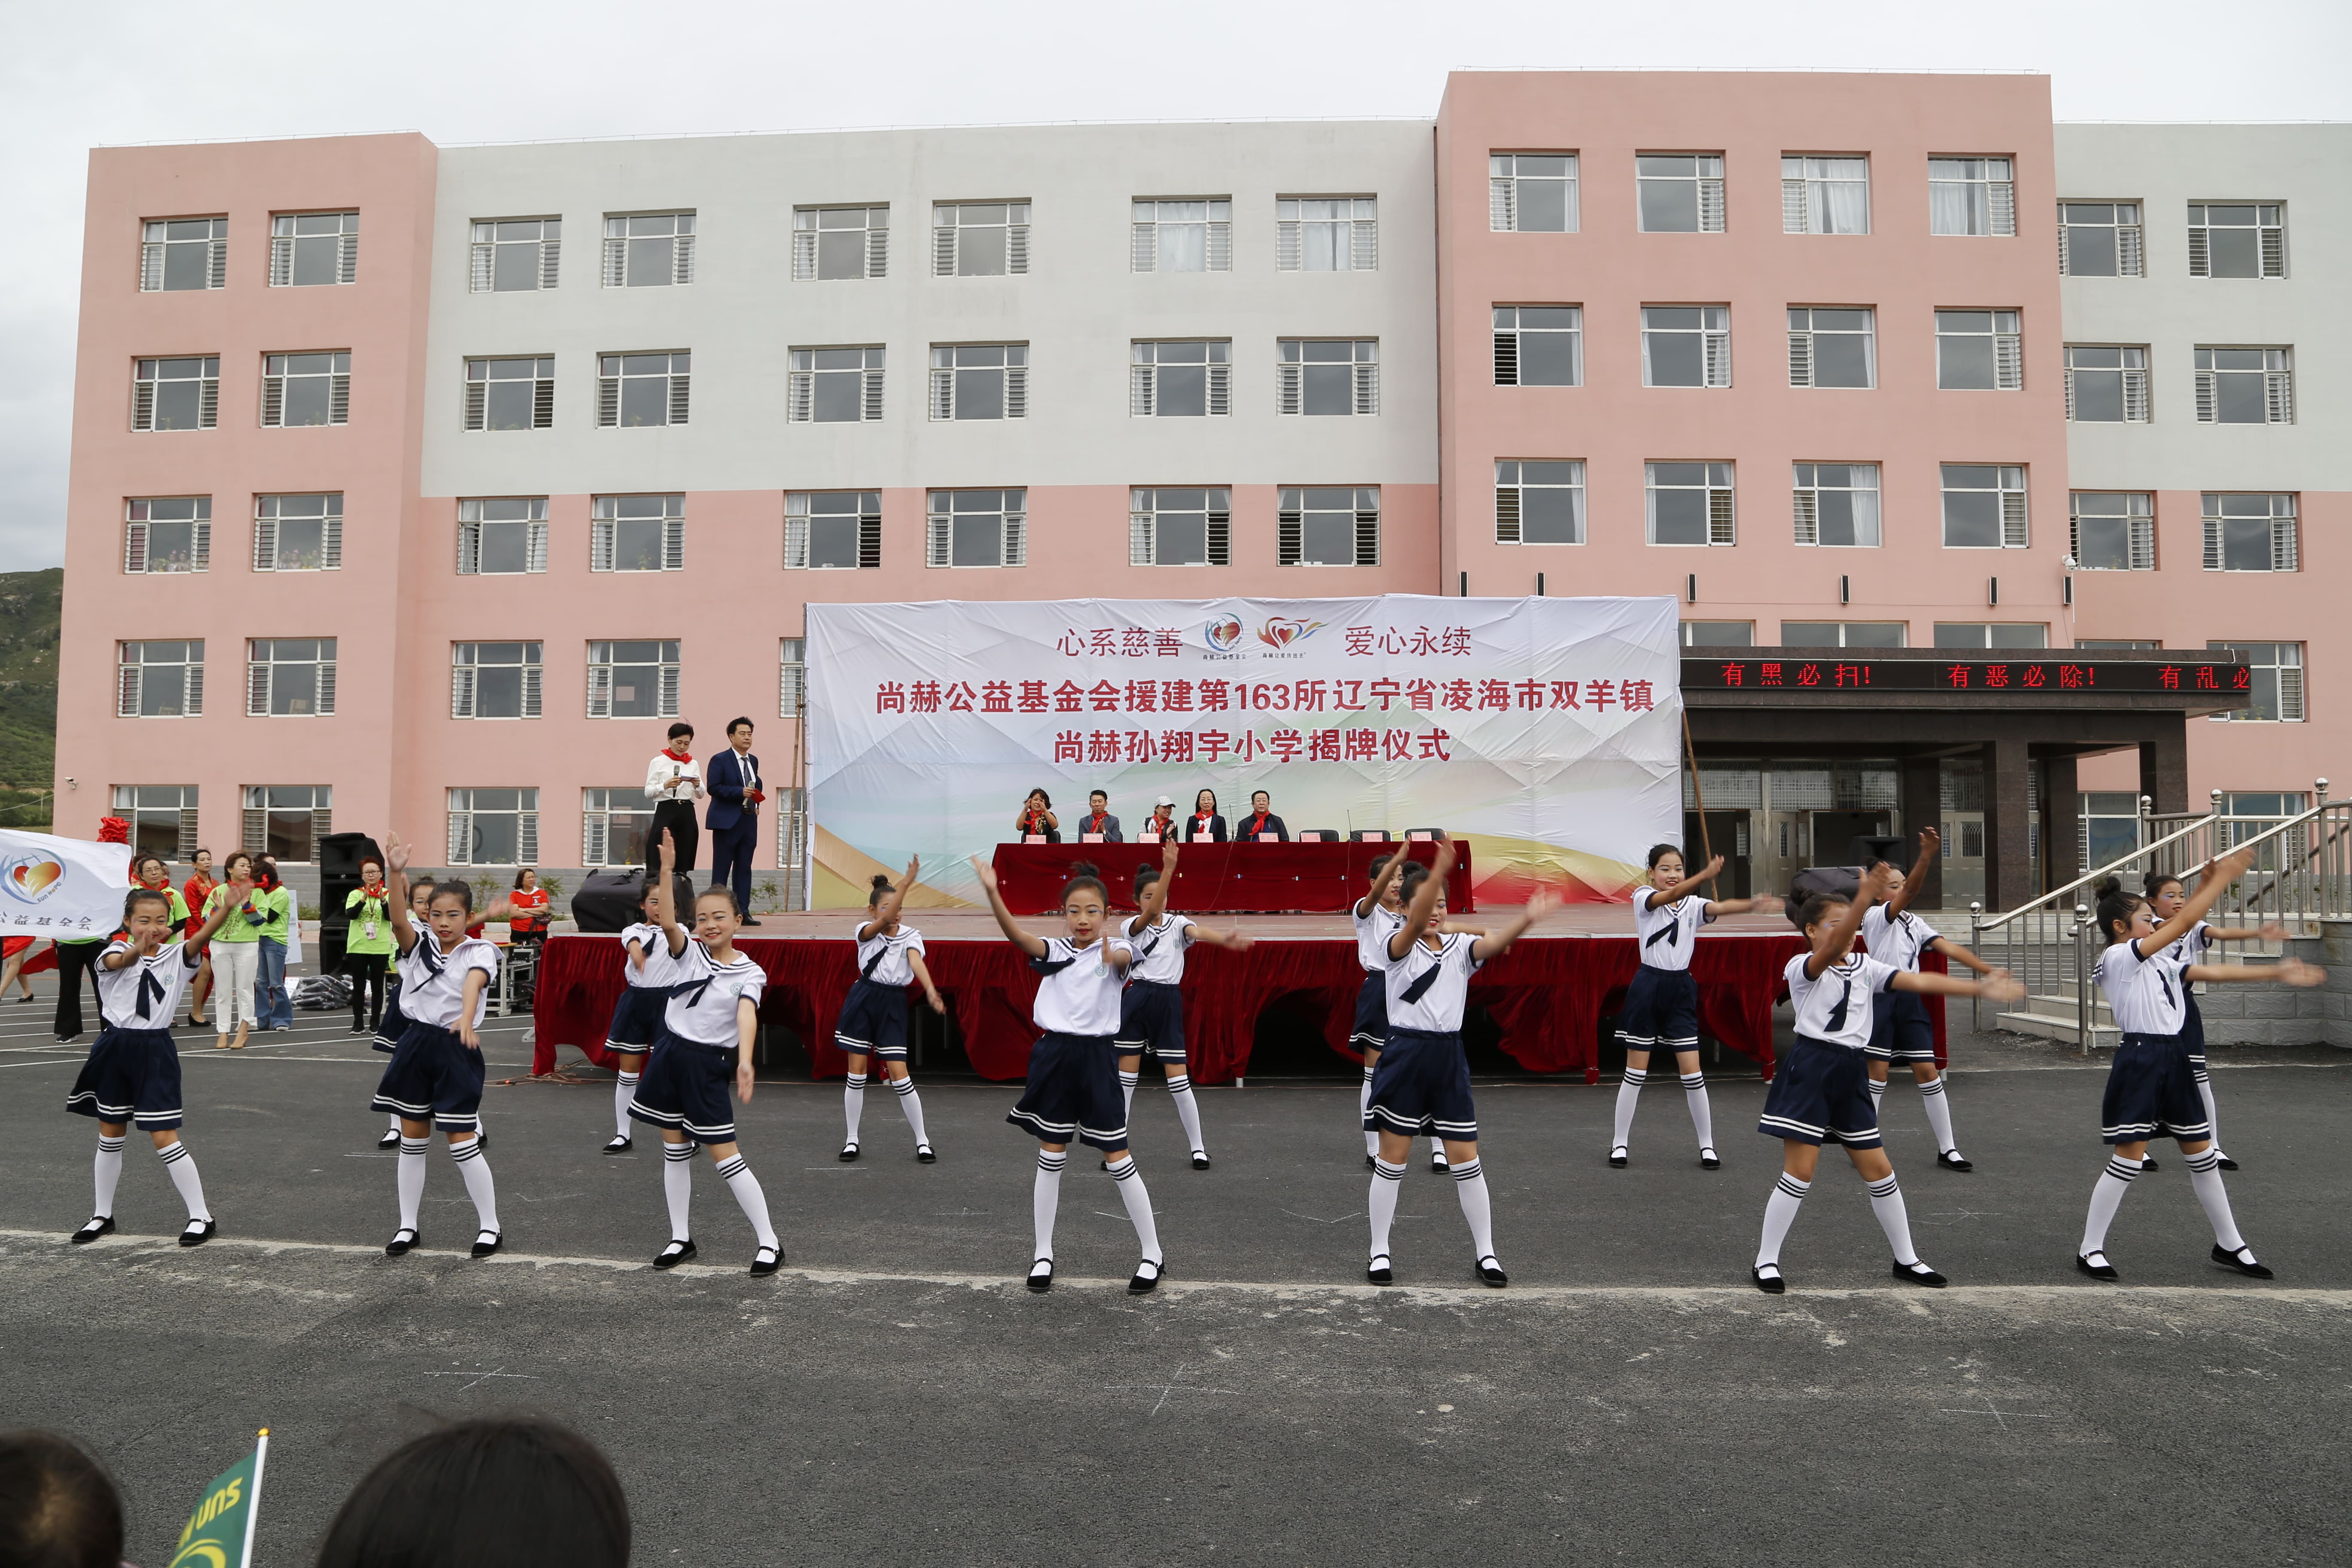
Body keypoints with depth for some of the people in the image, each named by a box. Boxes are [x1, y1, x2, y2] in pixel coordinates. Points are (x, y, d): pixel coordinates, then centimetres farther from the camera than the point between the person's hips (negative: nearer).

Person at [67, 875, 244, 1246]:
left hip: (155, 1052, -2)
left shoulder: (176, 956, -2)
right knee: (110, 1137, 15)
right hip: (115, 1049, 2)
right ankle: (102, 1215, 32)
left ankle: (201, 1216, 5)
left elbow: (202, 937, -23)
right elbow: (121, 961, -29)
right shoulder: (117, 952, -4)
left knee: (165, 1138, -4)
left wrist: (228, 908, -43)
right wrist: (137, 950, -53)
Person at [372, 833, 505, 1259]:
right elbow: (398, 922, -17)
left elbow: (473, 982, -28)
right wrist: (397, 874, -33)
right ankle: (408, 1226, 25)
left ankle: (491, 1226, 9)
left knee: (461, 1140, -3)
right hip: (416, 1043, 4)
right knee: (412, 1139, 12)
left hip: (456, 1048, -4)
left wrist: (466, 1019, -49)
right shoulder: (421, 946, 3)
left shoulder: (479, 952, -7)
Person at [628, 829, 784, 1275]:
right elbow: (667, 921, -18)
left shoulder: (750, 973, -8)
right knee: (675, 1151, 13)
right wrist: (666, 868, -30)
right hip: (670, 1054, 4)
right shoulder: (690, 952, 1)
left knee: (725, 1157, -5)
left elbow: (747, 1016, -25)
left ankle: (769, 1243, 2)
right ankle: (681, 1238, 26)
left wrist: (745, 1062, -42)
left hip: (708, 1066, -4)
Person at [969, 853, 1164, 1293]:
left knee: (1118, 1159, 2)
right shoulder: (1055, 950, 4)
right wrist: (993, 893, -33)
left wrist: (1112, 955, -54)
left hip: (1096, 1058, -3)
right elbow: (1018, 936, -15)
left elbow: (1125, 958, -28)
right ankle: (1043, 1254, 23)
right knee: (1050, 1160, 9)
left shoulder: (1115, 949, -3)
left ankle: (1152, 1255, 15)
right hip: (1054, 1055, 3)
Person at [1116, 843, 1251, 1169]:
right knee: (1126, 1077, 4)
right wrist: (1169, 868, -35)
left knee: (1178, 1079, -1)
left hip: (1168, 1002, 0)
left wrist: (1225, 939, -45)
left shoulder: (1177, 924, 2)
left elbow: (1198, 932, -21)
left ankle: (1198, 1147, 12)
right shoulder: (1132, 927, -1)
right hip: (1136, 1000, 0)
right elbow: (1150, 914, -23)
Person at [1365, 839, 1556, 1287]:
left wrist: (1527, 919, -37)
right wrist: (1439, 869, -44)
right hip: (1405, 1054, -3)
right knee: (1393, 1159, 5)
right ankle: (1380, 1252, 17)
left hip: (1449, 1056, 3)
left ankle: (1485, 1252, 17)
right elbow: (1416, 924, -27)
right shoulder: (1399, 946, -4)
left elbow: (1495, 942, -15)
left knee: (1466, 1160, 6)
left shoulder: (1459, 946, 6)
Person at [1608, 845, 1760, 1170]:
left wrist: (1754, 903, -38)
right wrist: (1705, 876, -43)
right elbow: (1669, 896, -25)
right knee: (1636, 1072, 3)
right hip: (1648, 987, -3)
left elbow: (1720, 907, -15)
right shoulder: (1643, 897, -3)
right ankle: (1620, 1143, 15)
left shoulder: (1693, 905, 6)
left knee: (1693, 1073, 1)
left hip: (1680, 990, 3)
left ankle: (1707, 1145, 13)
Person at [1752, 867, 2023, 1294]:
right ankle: (1766, 1262, 6)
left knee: (1879, 1169, 11)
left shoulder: (1865, 967, 10)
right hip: (1810, 1069, -6)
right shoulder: (1802, 967, -9)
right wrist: (1864, 900, -44)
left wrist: (1979, 987, -9)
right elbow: (1829, 952, -31)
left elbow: (1919, 981, 2)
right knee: (1799, 1173, -5)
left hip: (1851, 1073, 6)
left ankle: (1906, 1259, 27)